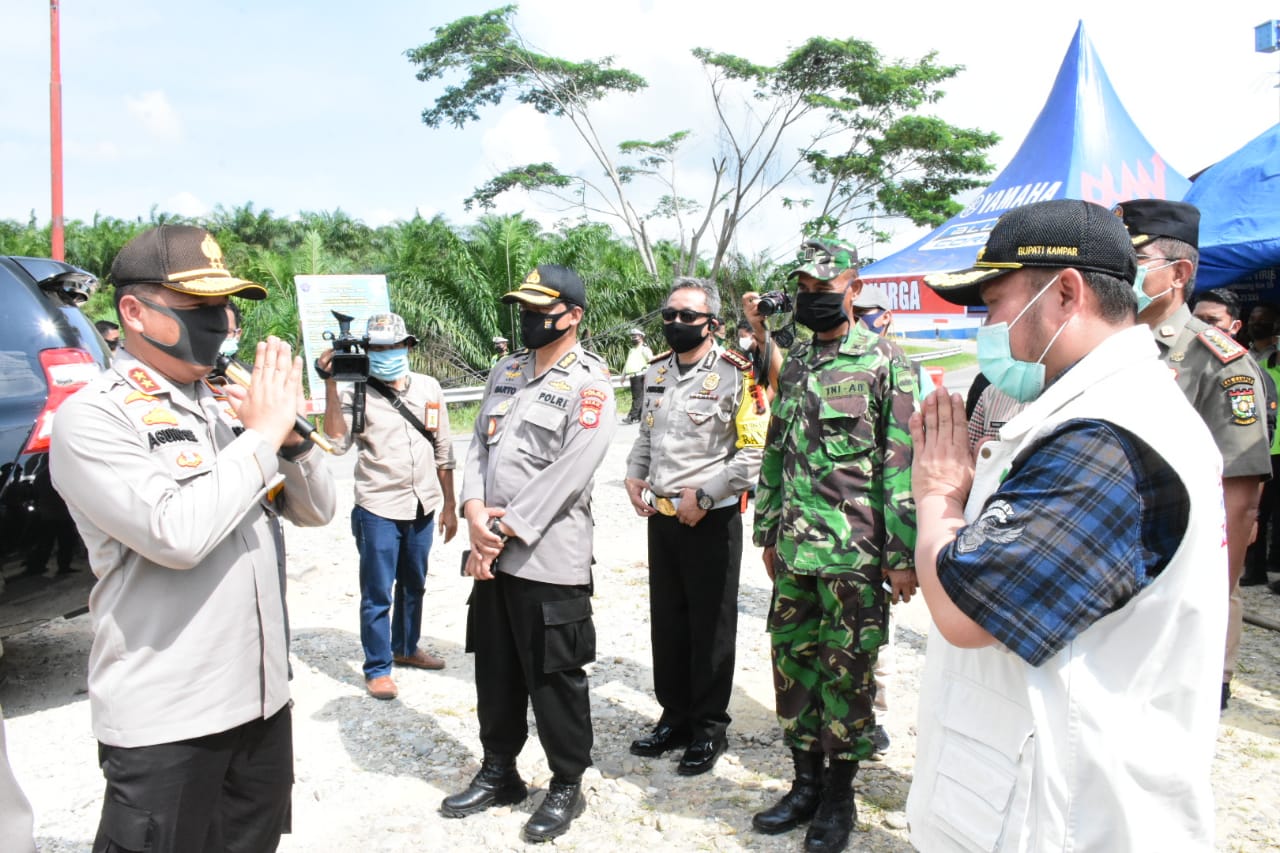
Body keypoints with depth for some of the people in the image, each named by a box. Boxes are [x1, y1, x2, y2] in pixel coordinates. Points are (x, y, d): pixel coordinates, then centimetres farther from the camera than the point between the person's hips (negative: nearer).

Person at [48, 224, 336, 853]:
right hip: (164, 722, -6)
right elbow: (175, 533, -26)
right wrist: (263, 434, -17)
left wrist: (289, 431, -9)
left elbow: (316, 511, 8)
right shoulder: (92, 416, -12)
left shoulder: (229, 403, 8)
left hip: (263, 699, 6)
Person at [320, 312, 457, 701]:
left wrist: (449, 504, 9)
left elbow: (443, 451, 9)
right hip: (379, 509, -4)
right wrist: (331, 383, -26)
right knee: (378, 593, 2)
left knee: (413, 584, 18)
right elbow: (338, 442, -22)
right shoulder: (356, 392, -6)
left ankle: (405, 648, 37)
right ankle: (377, 669, 16)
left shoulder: (429, 388, 4)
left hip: (423, 506, 4)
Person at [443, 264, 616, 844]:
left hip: (550, 557, -7)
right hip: (491, 554, 7)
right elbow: (479, 445, 10)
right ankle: (498, 774, 36)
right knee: (495, 670, 17)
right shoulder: (504, 372, 14)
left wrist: (504, 530, -16)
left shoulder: (590, 383, -9)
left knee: (554, 677, 4)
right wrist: (475, 512, -7)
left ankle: (566, 787, 24)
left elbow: (568, 473, -17)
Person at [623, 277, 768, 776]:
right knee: (667, 620, 15)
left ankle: (710, 727, 20)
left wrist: (704, 495, -18)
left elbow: (755, 449, -16)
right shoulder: (656, 372, 10)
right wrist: (634, 475, 7)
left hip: (711, 519, -7)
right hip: (660, 516, 7)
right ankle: (675, 716, 30)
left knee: (710, 624, 5)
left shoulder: (735, 375, -12)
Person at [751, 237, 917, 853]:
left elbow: (902, 462, -10)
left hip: (855, 551, -6)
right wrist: (768, 534, 16)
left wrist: (903, 555, -12)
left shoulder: (885, 363, -7)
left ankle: (839, 794, 23)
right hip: (795, 548, 6)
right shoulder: (794, 365, 12)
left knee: (846, 669, 5)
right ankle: (806, 782, 30)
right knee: (792, 661, 13)